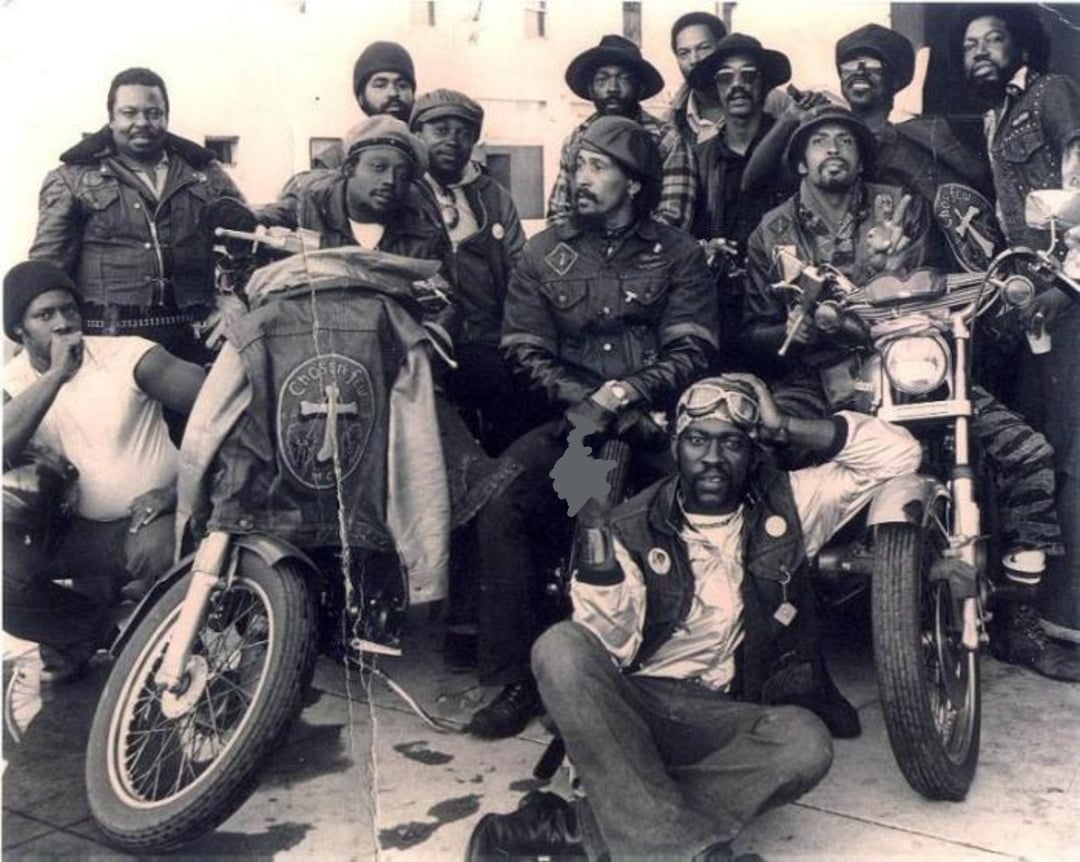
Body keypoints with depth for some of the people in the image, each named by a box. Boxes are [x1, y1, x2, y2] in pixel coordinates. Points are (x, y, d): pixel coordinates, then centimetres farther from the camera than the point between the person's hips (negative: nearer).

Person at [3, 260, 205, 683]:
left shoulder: (126, 355, -10)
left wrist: (177, 489, -24)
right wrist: (55, 375, -28)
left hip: (148, 520, -4)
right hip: (78, 532, 4)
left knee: (157, 549, -36)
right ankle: (88, 628, 8)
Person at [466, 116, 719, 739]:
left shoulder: (678, 255, 10)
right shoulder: (544, 253, 15)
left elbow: (693, 351, 0)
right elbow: (527, 350, 6)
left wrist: (629, 392, -18)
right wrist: (587, 401, -10)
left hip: (655, 420, -1)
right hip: (570, 420, 1)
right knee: (501, 506, -24)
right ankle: (514, 682, -15)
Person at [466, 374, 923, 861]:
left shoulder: (788, 506, 8)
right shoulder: (633, 525, 3)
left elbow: (898, 454, 2)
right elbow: (610, 648, -9)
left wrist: (784, 428, -3)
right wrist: (594, 524, -18)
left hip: (722, 721, 1)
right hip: (632, 707, -1)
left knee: (805, 742, -32)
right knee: (561, 648, -31)